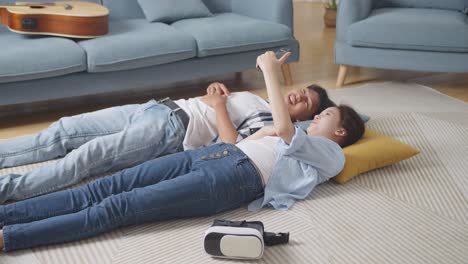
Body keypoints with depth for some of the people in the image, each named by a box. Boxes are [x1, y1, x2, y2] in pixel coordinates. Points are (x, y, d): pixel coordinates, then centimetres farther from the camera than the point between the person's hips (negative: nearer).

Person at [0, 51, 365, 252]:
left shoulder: (331, 154, 8)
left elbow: (283, 128, -9)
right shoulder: (301, 139, 34)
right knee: (105, 187, -8)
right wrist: (267, 129, 20)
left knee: (119, 207, -20)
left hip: (234, 178, -8)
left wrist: (270, 71, -6)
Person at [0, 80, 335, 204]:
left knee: (87, 156, -25)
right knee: (63, 131, -2)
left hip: (172, 131, -8)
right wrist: (215, 89, 11)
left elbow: (234, 151, -16)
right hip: (156, 107, 8)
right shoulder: (256, 99, 27)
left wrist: (219, 106, -7)